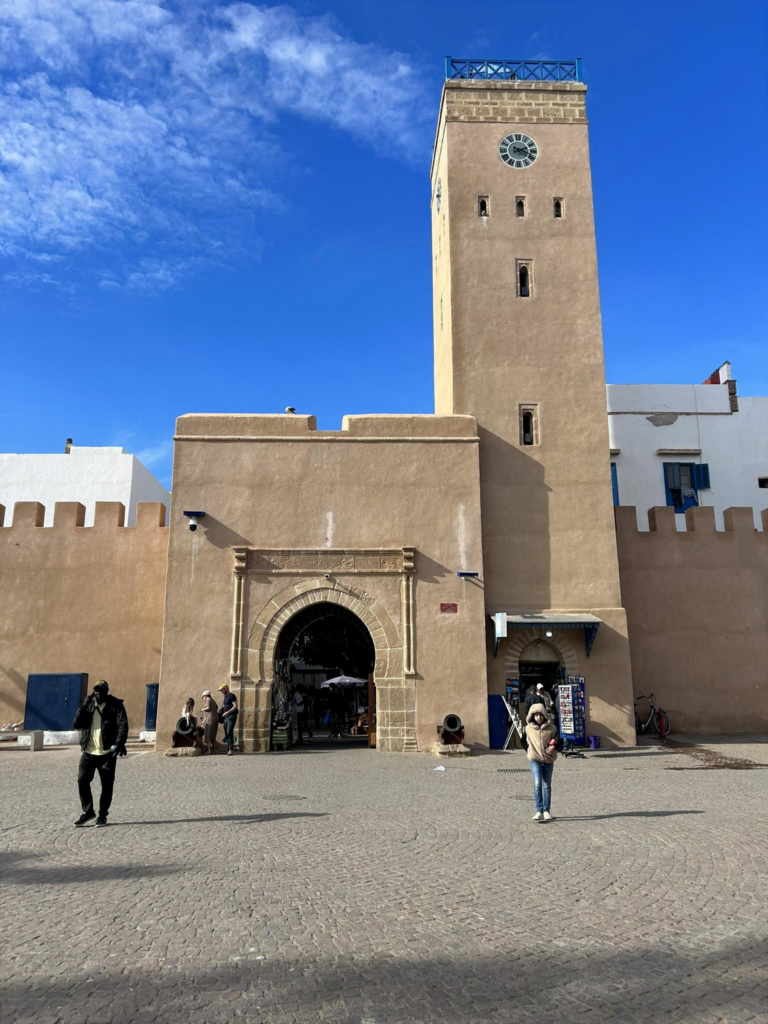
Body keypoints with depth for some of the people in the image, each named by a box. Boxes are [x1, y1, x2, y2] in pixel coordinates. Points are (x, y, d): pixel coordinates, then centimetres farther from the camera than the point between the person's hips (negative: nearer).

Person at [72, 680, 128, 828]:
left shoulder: (115, 705, -3)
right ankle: (88, 811, 14)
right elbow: (76, 724, 2)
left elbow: (123, 725, -12)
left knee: (107, 785, 3)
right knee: (82, 780, -4)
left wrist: (119, 743, -27)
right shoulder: (88, 704, 9)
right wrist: (83, 707, -11)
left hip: (107, 752, -3)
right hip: (88, 752, 3)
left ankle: (102, 815, 18)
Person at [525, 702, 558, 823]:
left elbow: (557, 740, 8)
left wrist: (553, 746, -11)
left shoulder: (551, 728, -1)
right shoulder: (528, 728, 0)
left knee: (547, 786, 8)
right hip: (535, 760, -1)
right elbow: (526, 741, 15)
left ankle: (546, 811, 19)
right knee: (537, 783, -16)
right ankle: (539, 811, -12)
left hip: (548, 760, 1)